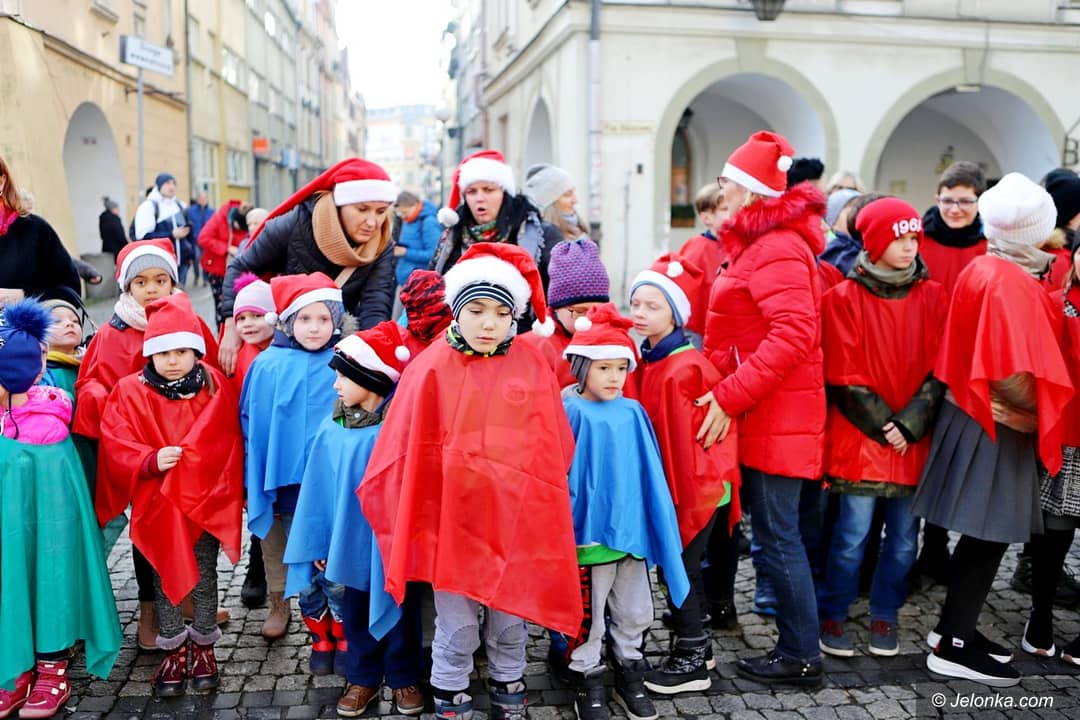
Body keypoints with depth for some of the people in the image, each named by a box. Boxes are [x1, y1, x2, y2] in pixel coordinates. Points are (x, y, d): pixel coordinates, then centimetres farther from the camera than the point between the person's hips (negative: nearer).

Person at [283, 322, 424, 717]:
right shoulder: (333, 428, -4)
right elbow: (319, 489, 2)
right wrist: (319, 542, 4)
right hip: (351, 537, 4)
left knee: (397, 608, 13)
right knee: (355, 611, 18)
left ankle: (403, 678, 33)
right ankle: (363, 677, 37)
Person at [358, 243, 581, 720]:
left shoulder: (532, 368, -2)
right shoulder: (432, 369, -7)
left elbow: (555, 446, 4)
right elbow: (409, 451, -3)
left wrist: (543, 503, 4)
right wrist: (412, 516, -1)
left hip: (516, 517, 2)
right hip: (452, 518, -1)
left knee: (511, 618, 17)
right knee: (456, 625, 11)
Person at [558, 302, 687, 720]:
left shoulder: (633, 413, 3)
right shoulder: (573, 412, -10)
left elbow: (650, 471, 9)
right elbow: (562, 472, -10)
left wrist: (654, 523, 9)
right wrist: (567, 525, -12)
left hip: (633, 528, 5)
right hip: (591, 531, -4)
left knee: (635, 613, 17)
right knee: (588, 617, 9)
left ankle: (630, 678, 36)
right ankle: (587, 684, 26)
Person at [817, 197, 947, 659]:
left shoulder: (931, 297, 7)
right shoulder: (844, 297, -2)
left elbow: (940, 370, 2)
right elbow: (844, 378, -5)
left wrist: (910, 424, -9)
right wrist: (883, 426, -10)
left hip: (915, 441, 3)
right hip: (859, 439, -3)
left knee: (903, 538, 9)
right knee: (853, 536, -1)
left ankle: (884, 617, 27)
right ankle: (833, 616, 17)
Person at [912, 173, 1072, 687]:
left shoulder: (983, 270, 8)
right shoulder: (1010, 282, -20)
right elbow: (1015, 373, -25)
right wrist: (1038, 411, -11)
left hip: (979, 415, 9)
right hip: (996, 425, -9)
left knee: (983, 536, 17)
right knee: (989, 536, 0)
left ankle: (954, 626, 28)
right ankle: (953, 646, 10)